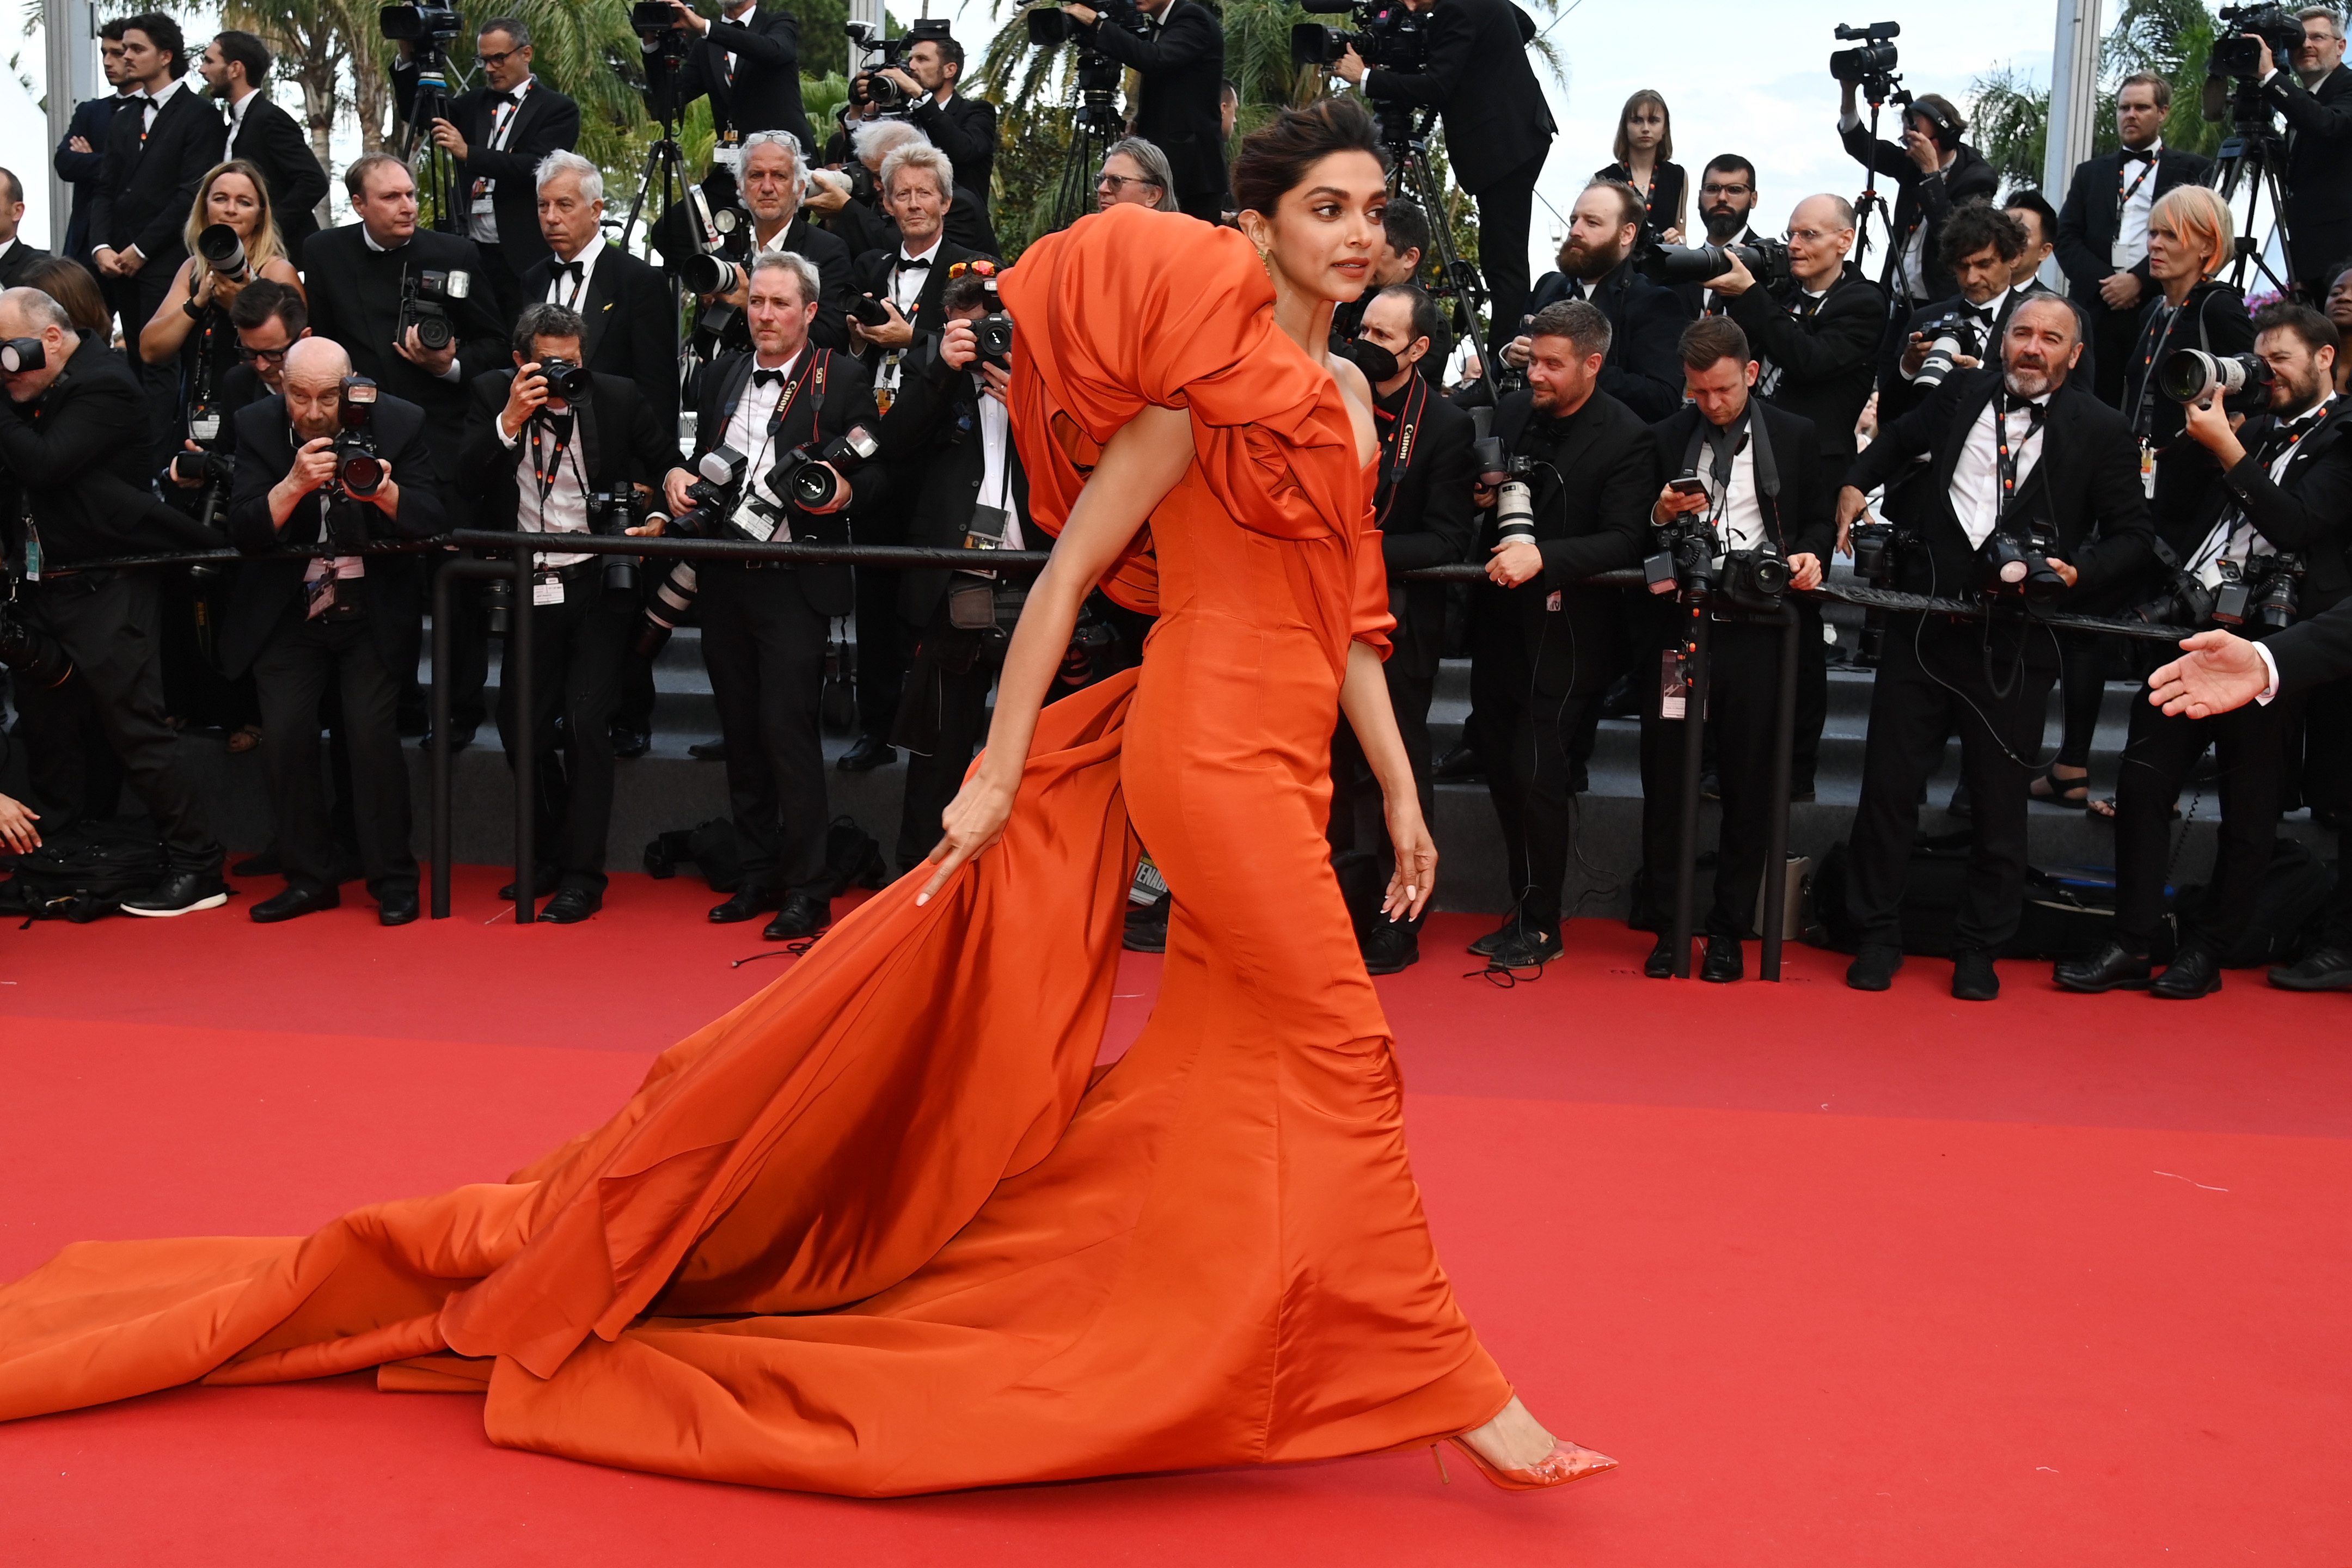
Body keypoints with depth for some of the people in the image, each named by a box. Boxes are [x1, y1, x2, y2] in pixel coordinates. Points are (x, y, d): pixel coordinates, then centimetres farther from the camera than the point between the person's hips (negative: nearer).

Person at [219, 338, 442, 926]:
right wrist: (295, 483, -31)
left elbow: (433, 520, -13)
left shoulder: (399, 422, -8)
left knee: (372, 733, -12)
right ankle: (309, 878, 9)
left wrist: (384, 492, -32)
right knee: (284, 735, -6)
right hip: (288, 615, 2)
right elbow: (245, 530, -14)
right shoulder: (257, 426, -5)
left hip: (372, 615, -2)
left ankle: (393, 881, 2)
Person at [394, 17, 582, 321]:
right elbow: (415, 112, 19)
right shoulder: (474, 103, 17)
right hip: (472, 253, 5)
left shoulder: (558, 109, -1)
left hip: (524, 258, -5)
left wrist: (468, 153, -22)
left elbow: (537, 168, -15)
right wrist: (408, 57, 5)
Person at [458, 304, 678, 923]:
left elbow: (670, 464, 9)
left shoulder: (618, 397, -4)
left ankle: (582, 876, -2)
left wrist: (658, 518, -8)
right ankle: (551, 855, 27)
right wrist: (511, 420, -22)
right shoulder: (494, 394, -1)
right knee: (520, 726, 8)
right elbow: (466, 481, -11)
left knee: (585, 722, -10)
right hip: (529, 587, 3)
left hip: (599, 586, -3)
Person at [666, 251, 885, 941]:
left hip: (794, 581, -5)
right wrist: (676, 476, 1)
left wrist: (844, 490, -24)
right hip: (724, 580, 6)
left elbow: (877, 473, -4)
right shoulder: (723, 375, 16)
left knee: (788, 729, -8)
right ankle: (759, 876, 21)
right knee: (741, 732, 10)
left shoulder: (843, 378, 0)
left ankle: (806, 891, -1)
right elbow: (699, 457, 23)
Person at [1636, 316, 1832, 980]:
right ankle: (1666, 928, 13)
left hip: (1758, 631, -1)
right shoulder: (1663, 439, 8)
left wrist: (1810, 553, -8)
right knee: (1664, 781, 2)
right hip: (1679, 623, 1)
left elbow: (1822, 519, 13)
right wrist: (1662, 513, -11)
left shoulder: (1796, 438, 7)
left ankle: (1728, 932, 16)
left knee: (1749, 786, 4)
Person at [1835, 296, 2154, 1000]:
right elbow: (1897, 441, 27)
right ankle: (1878, 937, 18)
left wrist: (2076, 572, -15)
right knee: (1888, 784, 4)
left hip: (2015, 644, -2)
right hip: (1921, 628, 2)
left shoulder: (2102, 431, 0)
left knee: (2000, 803, 6)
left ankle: (1978, 952, 22)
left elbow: (2132, 539, 3)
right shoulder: (1963, 393, 8)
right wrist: (1855, 485, 10)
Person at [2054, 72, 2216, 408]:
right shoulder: (2090, 172, 20)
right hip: (2097, 309, 3)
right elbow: (2066, 237, 11)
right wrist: (2103, 282, -6)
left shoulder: (2193, 169, 10)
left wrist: (2140, 280, -11)